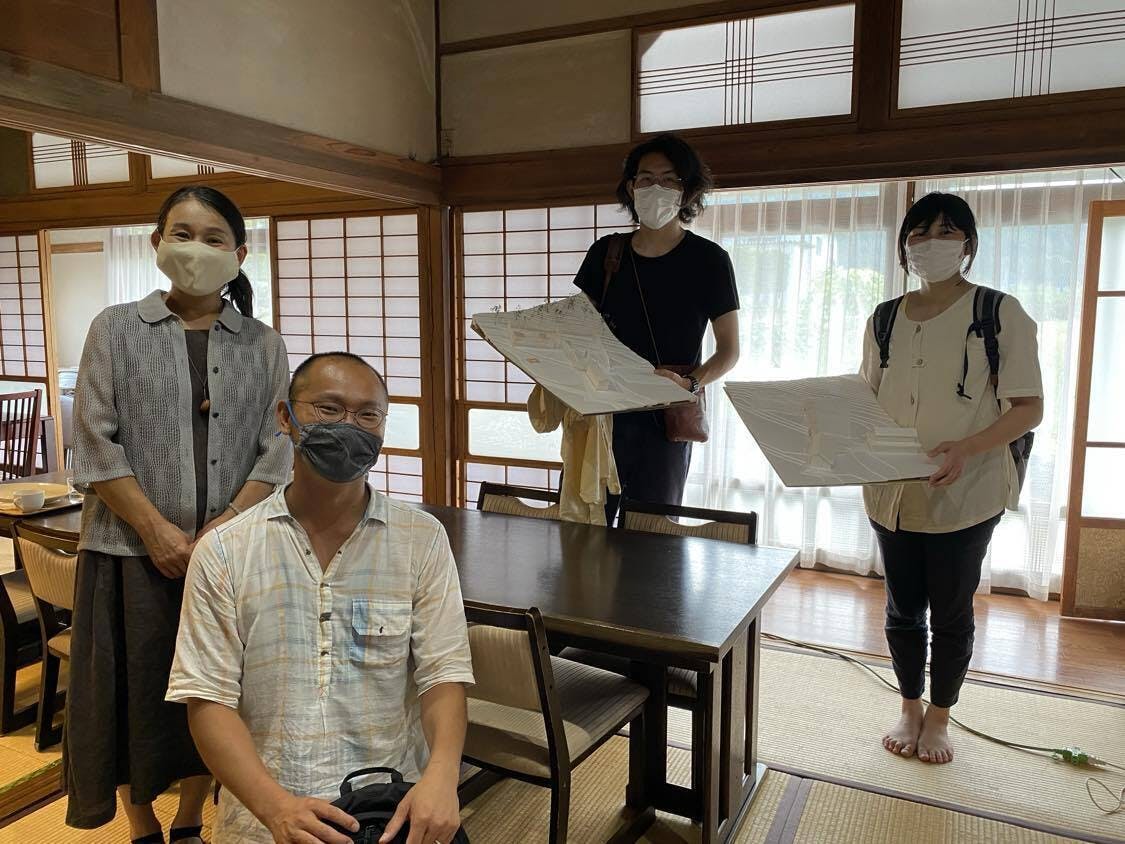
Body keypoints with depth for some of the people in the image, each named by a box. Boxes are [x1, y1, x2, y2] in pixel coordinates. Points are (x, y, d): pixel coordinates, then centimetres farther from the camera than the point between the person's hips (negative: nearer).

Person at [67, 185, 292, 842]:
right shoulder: (117, 328, 3)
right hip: (133, 549, 0)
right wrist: (158, 530, -11)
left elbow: (276, 453, -1)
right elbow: (96, 444, -3)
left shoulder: (263, 345, 5)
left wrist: (221, 529, -12)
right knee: (136, 693, 9)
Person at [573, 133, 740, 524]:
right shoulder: (606, 253, 10)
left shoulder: (708, 259, 1)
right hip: (600, 411, 3)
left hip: (666, 419, -2)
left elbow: (729, 350, 2)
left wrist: (691, 384, -18)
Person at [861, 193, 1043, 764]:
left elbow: (1028, 407, -8)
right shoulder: (885, 320, 5)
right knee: (903, 609, 14)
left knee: (950, 614, 11)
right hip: (891, 494, 3)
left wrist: (966, 448, -24)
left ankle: (939, 718, 33)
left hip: (965, 496, -3)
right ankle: (910, 709, 36)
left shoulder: (1001, 314, -6)